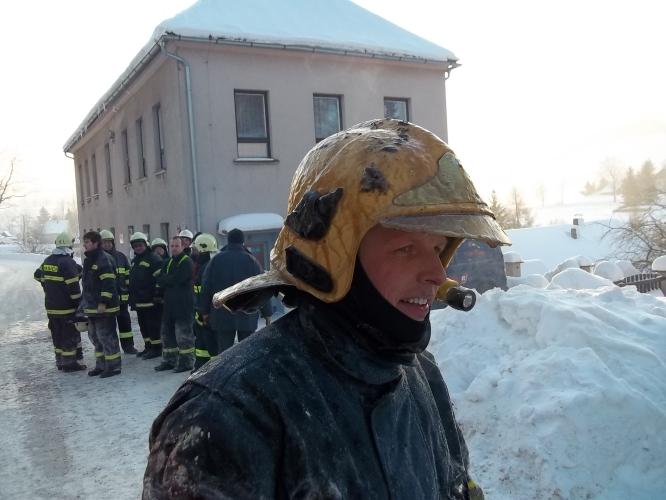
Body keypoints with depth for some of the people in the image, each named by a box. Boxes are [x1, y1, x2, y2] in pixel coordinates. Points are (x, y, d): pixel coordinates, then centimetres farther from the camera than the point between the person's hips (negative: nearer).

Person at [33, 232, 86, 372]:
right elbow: (73, 286, -19)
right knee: (70, 334, 0)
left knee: (57, 334, 15)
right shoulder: (68, 262, -17)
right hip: (66, 307, -7)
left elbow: (38, 275, 25)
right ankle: (69, 363, 3)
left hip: (51, 307, 8)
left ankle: (60, 361, 23)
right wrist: (79, 303, -11)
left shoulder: (47, 261, 8)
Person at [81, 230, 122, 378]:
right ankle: (101, 365, 26)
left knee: (106, 336, -6)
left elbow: (108, 283, -21)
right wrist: (86, 302, 23)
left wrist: (103, 302, -24)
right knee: (94, 336, 16)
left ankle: (113, 366, 3)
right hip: (92, 307, 10)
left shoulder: (104, 260, -15)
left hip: (104, 307, -10)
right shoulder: (89, 260, 16)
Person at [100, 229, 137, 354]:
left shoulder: (121, 256, 9)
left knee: (124, 321, 10)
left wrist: (130, 292, 9)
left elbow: (128, 276, 13)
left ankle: (128, 345, 20)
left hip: (122, 296, 3)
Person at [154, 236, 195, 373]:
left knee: (184, 335, -4)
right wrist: (171, 280, -10)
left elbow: (177, 279, -19)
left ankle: (186, 362, 5)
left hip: (183, 305, -8)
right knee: (167, 333, 14)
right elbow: (159, 280, 7)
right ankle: (169, 360, 24)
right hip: (169, 304, 8)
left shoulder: (187, 262, -9)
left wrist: (165, 280, -3)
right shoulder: (168, 263, 16)